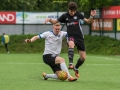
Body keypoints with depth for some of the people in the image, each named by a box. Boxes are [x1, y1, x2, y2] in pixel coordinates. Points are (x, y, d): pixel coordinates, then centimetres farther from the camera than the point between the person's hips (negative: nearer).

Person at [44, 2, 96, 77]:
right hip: (71, 37, -2)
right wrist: (49, 19, -9)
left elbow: (88, 21, 5)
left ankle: (76, 68, 30)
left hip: (79, 37, 2)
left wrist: (91, 17, -14)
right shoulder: (65, 16, 0)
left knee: (83, 58, 0)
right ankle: (71, 64, -41)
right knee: (71, 45, -41)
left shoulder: (78, 14, 1)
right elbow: (55, 21, 10)